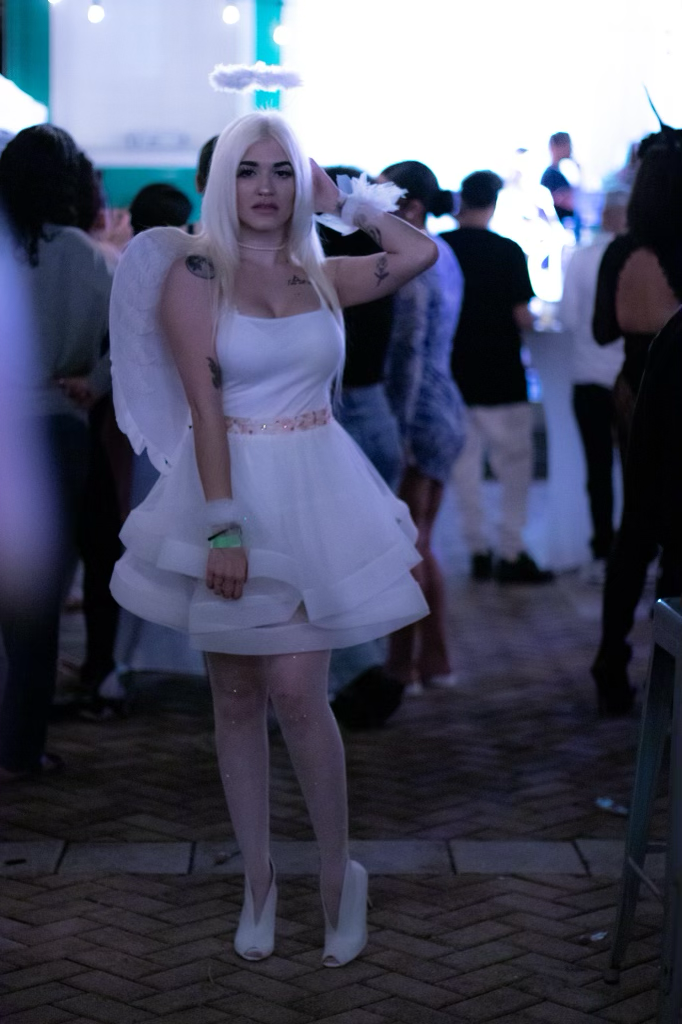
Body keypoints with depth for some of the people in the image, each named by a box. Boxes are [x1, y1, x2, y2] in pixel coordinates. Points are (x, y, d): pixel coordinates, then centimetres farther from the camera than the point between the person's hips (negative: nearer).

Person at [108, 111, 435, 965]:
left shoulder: (323, 277, 8)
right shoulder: (193, 275, -3)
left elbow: (423, 254, -1)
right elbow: (203, 407, -10)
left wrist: (341, 200, 5)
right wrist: (224, 527, -16)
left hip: (313, 493, 1)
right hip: (229, 488, -1)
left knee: (293, 692, -7)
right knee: (236, 697, 7)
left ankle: (339, 872, 9)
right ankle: (257, 878, 19)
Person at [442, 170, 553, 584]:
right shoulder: (508, 251, -12)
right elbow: (522, 318, -12)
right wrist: (529, 319, 10)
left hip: (453, 375, 4)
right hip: (501, 378, -4)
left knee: (464, 463, 11)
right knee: (516, 462, 5)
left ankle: (479, 551, 14)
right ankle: (512, 553, 0)